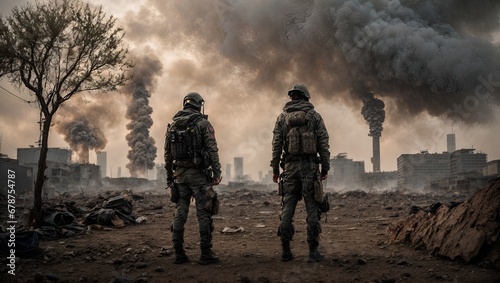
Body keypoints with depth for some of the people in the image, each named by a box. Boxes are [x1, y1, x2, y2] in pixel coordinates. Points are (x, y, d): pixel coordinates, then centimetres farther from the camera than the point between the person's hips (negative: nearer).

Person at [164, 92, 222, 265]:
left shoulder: (172, 125, 9)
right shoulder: (202, 123, -5)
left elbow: (167, 154, 11)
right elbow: (212, 150, -11)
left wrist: (169, 177, 17)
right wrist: (217, 173, -6)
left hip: (179, 174, 5)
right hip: (198, 174, -5)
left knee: (180, 213, 8)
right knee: (203, 213, -1)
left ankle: (179, 253, 10)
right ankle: (205, 254, 1)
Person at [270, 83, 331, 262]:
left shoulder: (282, 117, 6)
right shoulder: (315, 116, 2)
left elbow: (276, 145, 4)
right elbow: (324, 144, -1)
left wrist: (275, 169, 9)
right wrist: (325, 167, 5)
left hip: (290, 167, 2)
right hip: (310, 167, -2)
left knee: (287, 209, 7)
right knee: (312, 209, 1)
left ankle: (286, 251, 8)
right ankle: (313, 251, 1)